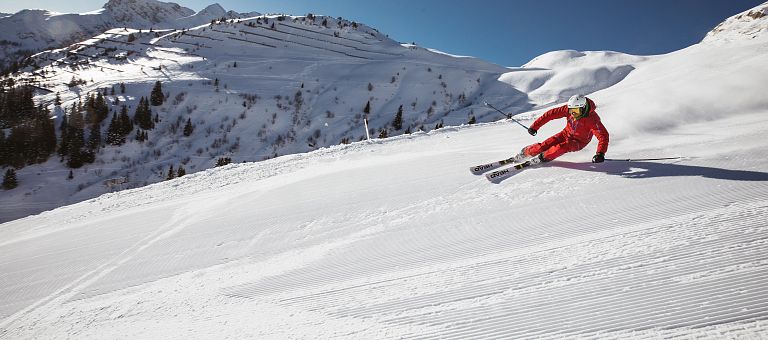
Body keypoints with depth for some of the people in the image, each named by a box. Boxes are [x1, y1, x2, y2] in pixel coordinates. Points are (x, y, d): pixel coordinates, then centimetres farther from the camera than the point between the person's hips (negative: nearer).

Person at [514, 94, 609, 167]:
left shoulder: (592, 119, -32)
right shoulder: (568, 109, -21)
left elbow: (603, 136, -35)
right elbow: (551, 114, -16)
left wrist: (600, 153, -48)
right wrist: (535, 126, -17)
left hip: (579, 142, -4)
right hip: (566, 134, 4)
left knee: (562, 148, -34)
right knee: (544, 145, -13)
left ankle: (541, 158, -21)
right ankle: (525, 153, 7)